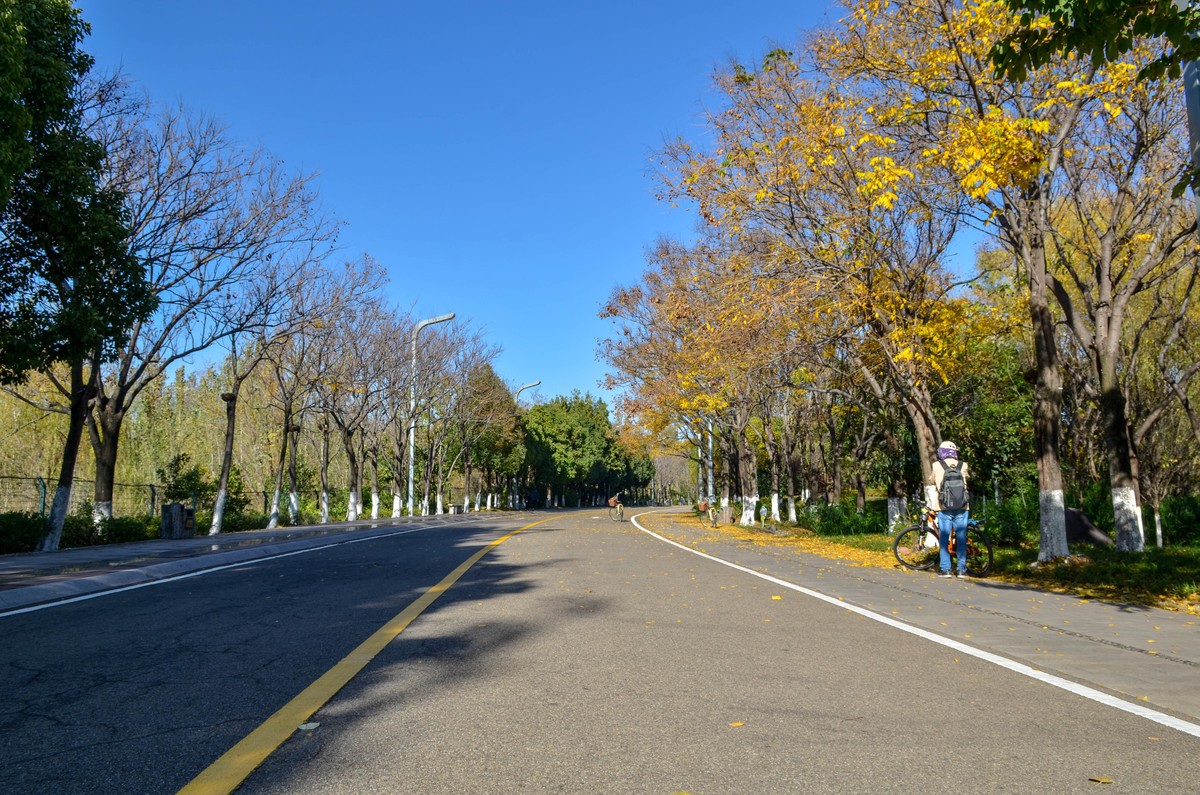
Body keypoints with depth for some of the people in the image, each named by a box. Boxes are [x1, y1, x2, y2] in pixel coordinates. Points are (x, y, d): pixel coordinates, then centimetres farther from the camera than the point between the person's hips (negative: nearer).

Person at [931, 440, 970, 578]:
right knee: (961, 538, 8)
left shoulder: (937, 466, -2)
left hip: (944, 508, -1)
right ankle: (962, 569, 10)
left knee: (944, 538, 5)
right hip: (962, 508, 1)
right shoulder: (963, 466, 1)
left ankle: (945, 569, 2)